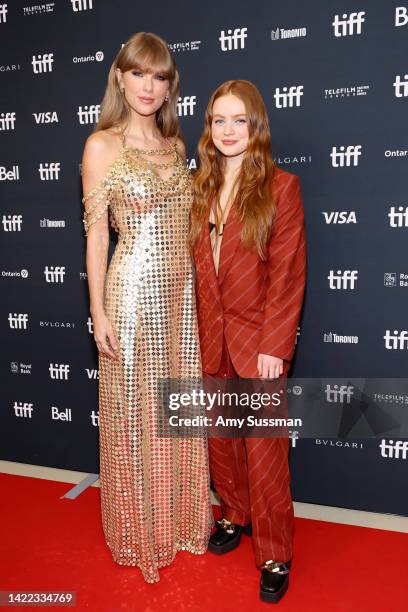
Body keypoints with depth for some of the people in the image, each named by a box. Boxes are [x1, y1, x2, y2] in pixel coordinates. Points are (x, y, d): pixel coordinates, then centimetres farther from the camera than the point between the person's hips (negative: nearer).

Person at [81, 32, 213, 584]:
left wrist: (197, 288, 13)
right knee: (136, 414, 6)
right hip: (133, 291, -5)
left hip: (182, 291, 6)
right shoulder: (103, 145, -3)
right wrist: (99, 312, -11)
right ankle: (142, 533, 28)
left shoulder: (175, 145, 13)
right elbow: (96, 234, -7)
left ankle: (182, 522, 33)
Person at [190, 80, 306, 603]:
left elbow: (287, 275, -10)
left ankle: (275, 555, 22)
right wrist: (200, 333, 2)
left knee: (264, 450, 4)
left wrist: (274, 346, -14)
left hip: (257, 341, -4)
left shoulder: (280, 187, -6)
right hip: (210, 338, 5)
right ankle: (235, 516, 40)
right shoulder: (199, 189, 8)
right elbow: (193, 268, 7)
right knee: (220, 438, 16)